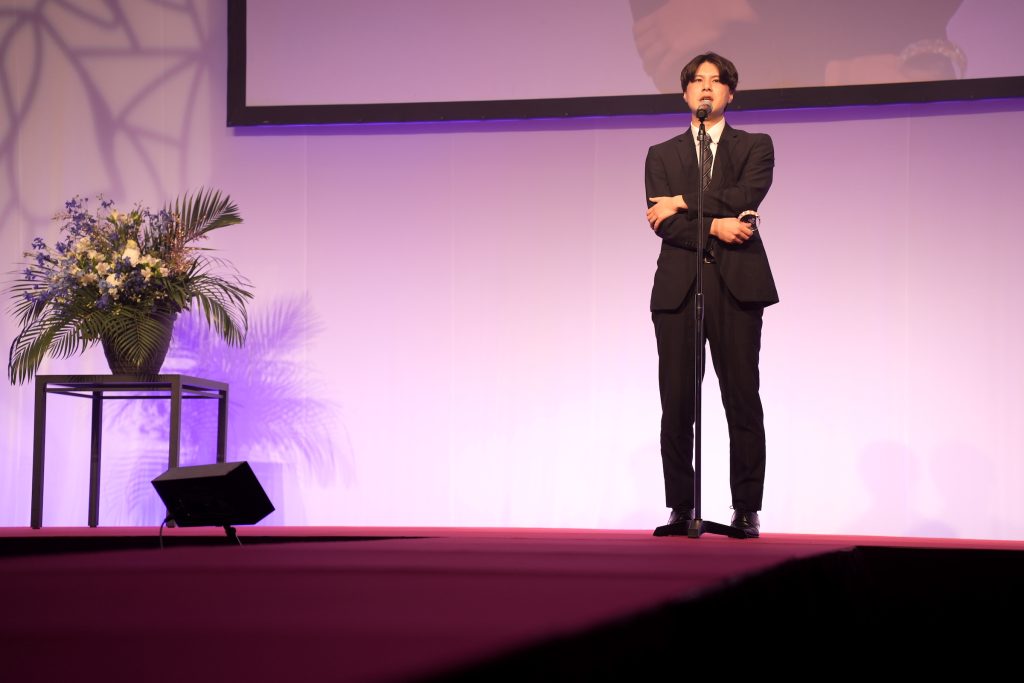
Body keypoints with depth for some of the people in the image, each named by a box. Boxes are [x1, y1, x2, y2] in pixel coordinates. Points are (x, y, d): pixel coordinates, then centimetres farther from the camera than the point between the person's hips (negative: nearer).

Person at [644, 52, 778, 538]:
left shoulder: (755, 147, 12)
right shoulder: (661, 155, 17)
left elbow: (747, 197, -8)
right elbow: (661, 222, 1)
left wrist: (683, 203, -6)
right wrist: (713, 227, -13)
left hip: (736, 284, -1)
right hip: (677, 285, 2)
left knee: (742, 401, -3)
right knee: (676, 405, -1)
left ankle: (746, 511, 1)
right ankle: (681, 510, 5)